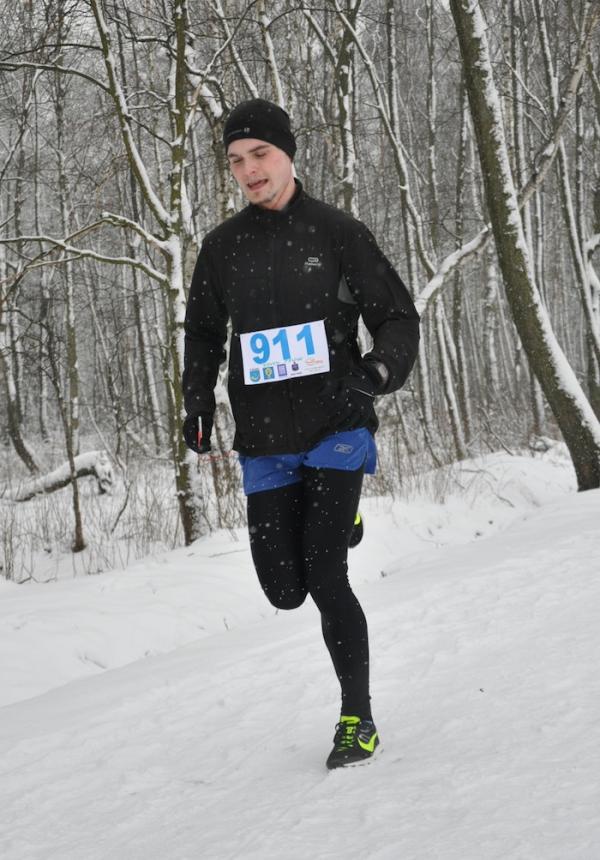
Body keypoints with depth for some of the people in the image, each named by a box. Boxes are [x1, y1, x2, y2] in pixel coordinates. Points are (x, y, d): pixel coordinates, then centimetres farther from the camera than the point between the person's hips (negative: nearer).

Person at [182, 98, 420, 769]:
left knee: (324, 576, -14)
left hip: (335, 430, -3)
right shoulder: (223, 247, 6)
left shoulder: (336, 233, -3)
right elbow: (203, 332, 20)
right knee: (285, 590, 3)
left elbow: (397, 317, 1)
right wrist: (198, 402, 5)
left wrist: (382, 368, -20)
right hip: (265, 443, 4)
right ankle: (337, 525, 39)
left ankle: (357, 716, 2)